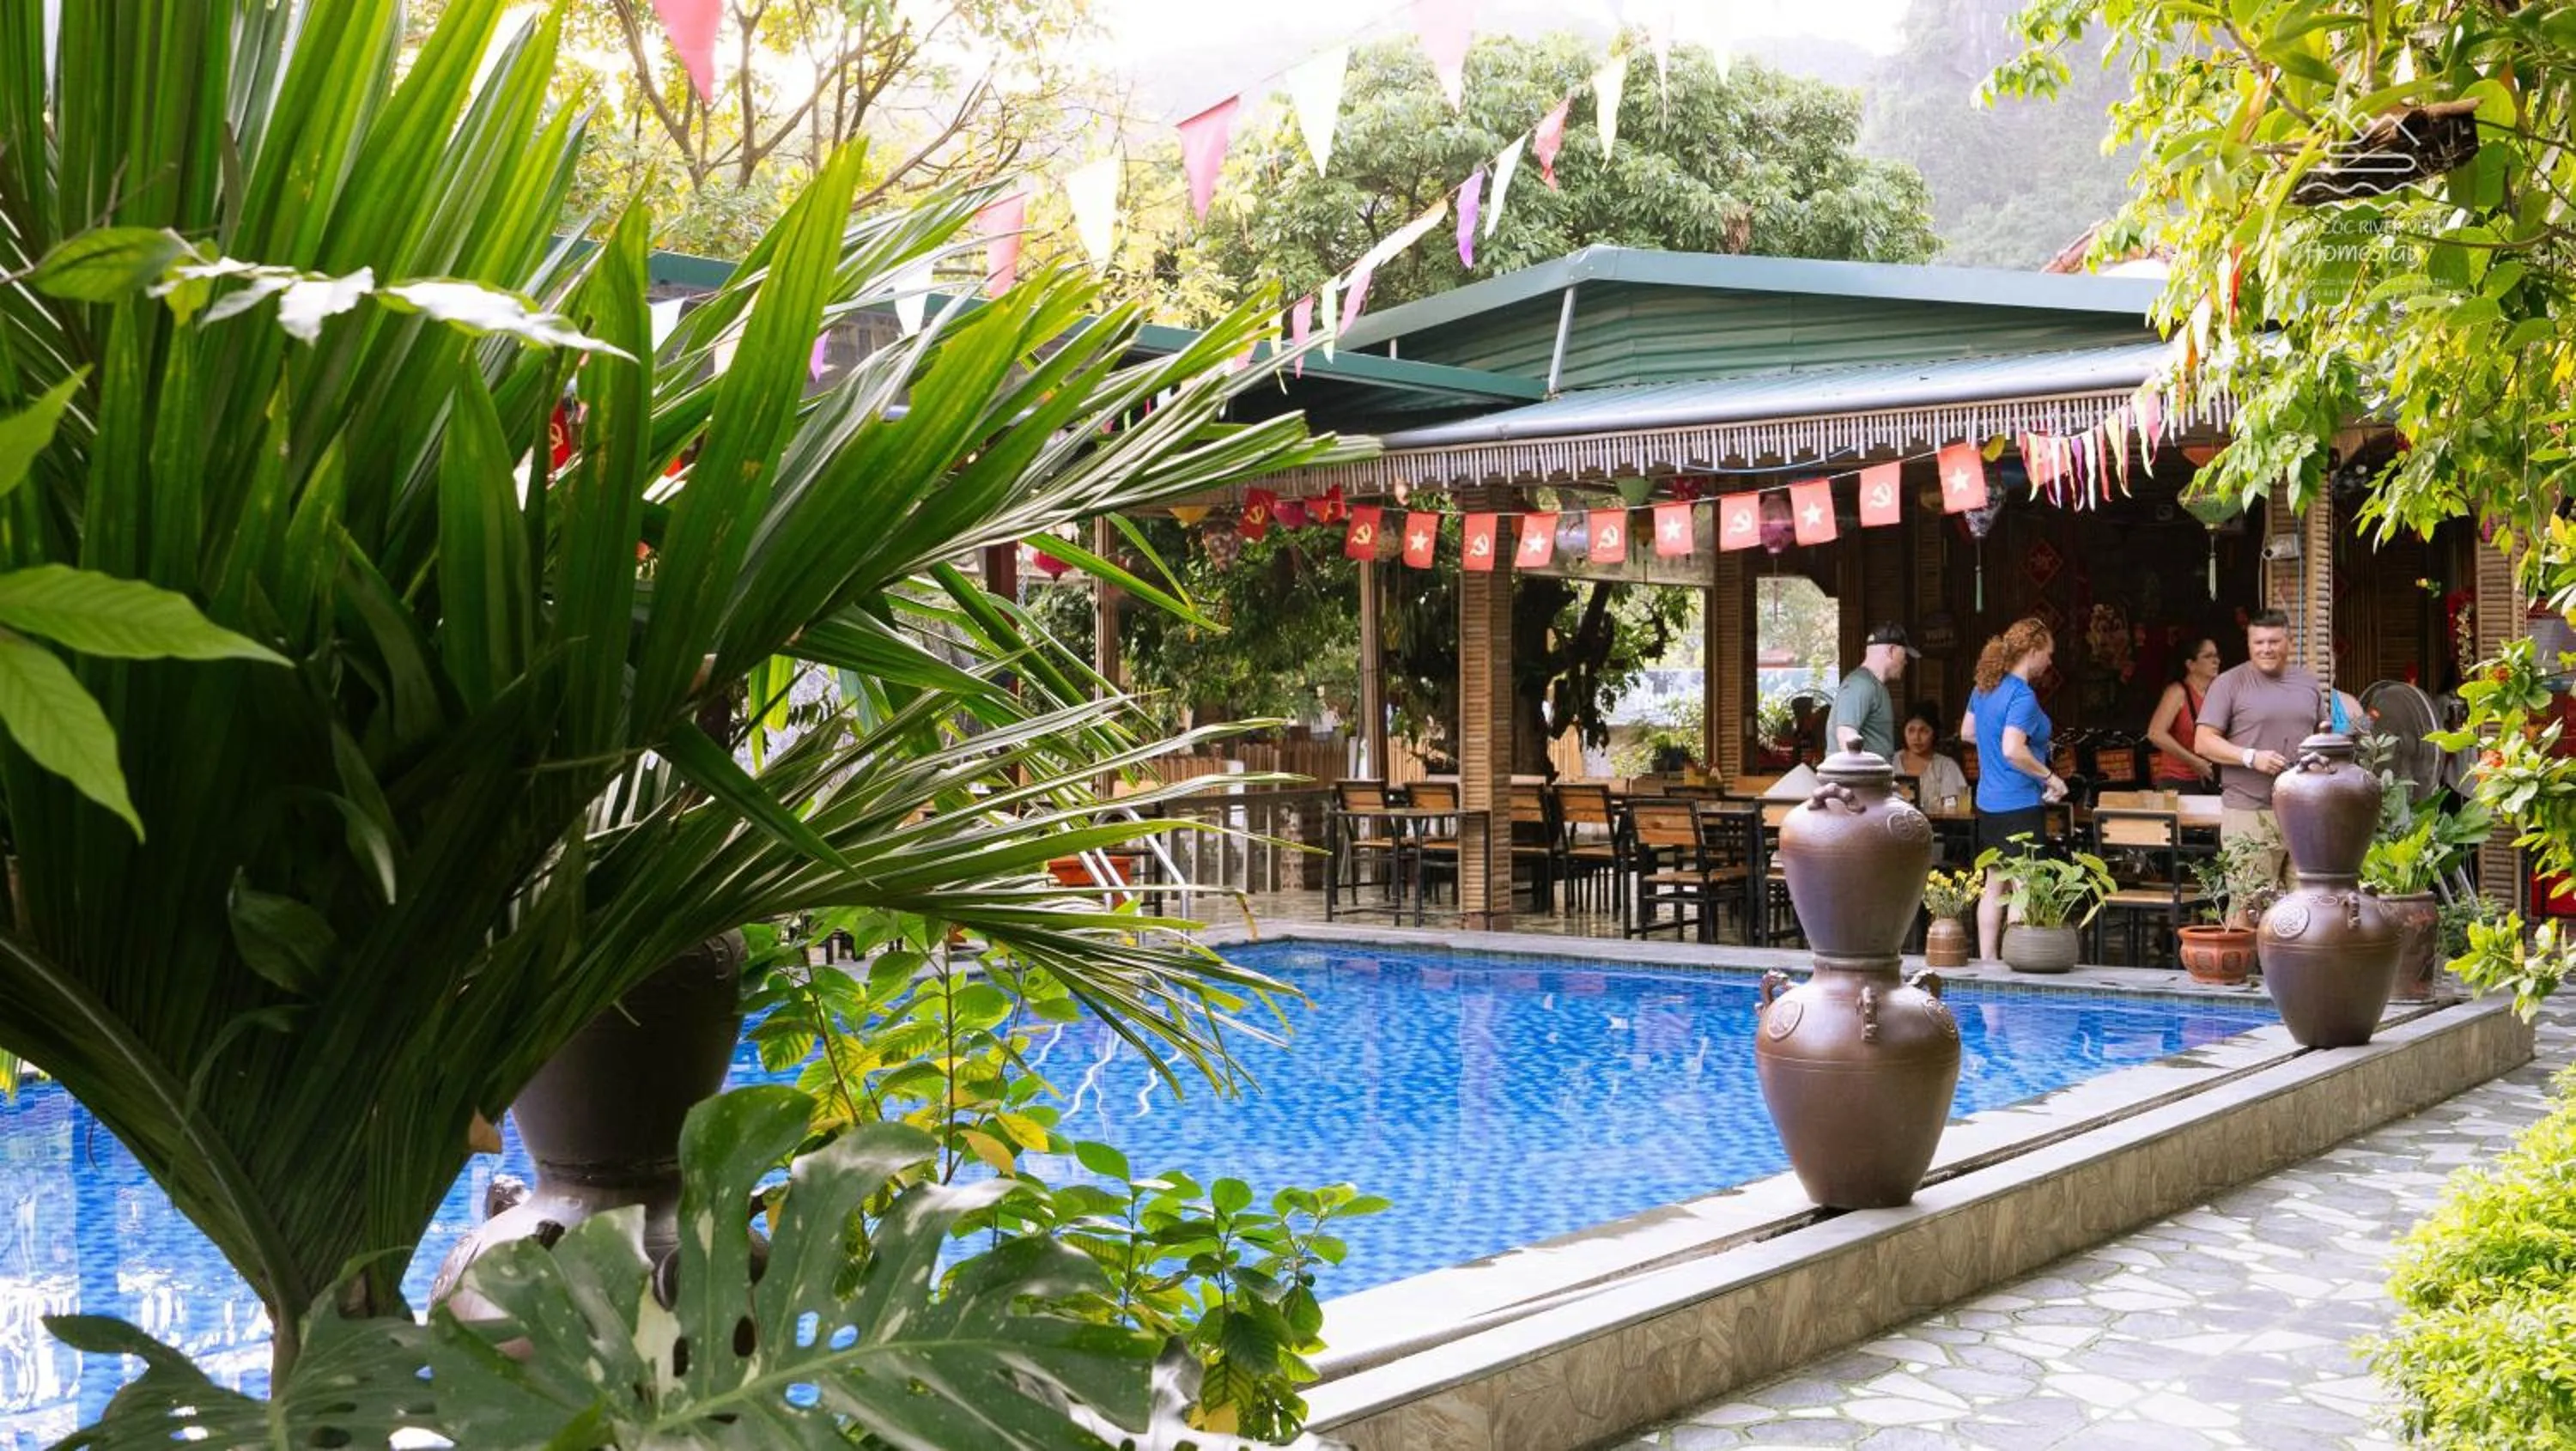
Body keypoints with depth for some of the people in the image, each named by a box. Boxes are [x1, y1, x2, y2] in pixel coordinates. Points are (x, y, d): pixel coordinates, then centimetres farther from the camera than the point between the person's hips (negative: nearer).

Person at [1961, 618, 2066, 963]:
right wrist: (2050, 777, -18)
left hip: (1988, 803, 9)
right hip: (2020, 805, -9)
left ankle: (1987, 960, 18)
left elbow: (1967, 731, 21)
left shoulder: (1984, 687, 8)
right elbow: (2013, 751, -28)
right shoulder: (2022, 696, -18)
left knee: (1994, 887, 14)